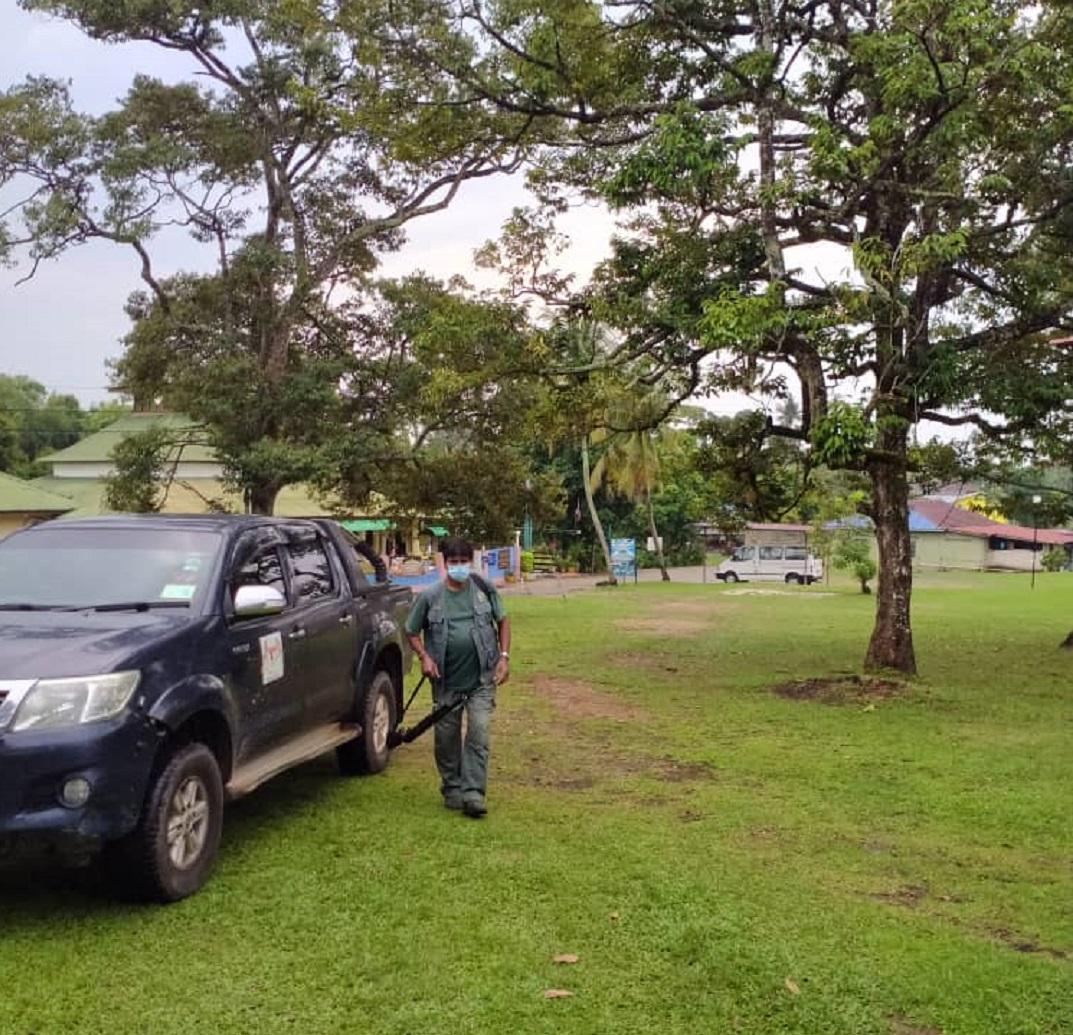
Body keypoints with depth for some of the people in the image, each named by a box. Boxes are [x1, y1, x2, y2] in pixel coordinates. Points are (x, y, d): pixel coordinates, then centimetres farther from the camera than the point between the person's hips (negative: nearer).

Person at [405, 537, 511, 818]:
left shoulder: (483, 589, 1)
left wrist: (504, 657, 1)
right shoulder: (430, 596, -2)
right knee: (447, 735, 9)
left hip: (481, 678, 0)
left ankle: (473, 793, -5)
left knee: (478, 733, -8)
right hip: (446, 679, 1)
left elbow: (502, 621, 11)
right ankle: (452, 789, 26)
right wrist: (424, 657, -8)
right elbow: (412, 631, 8)